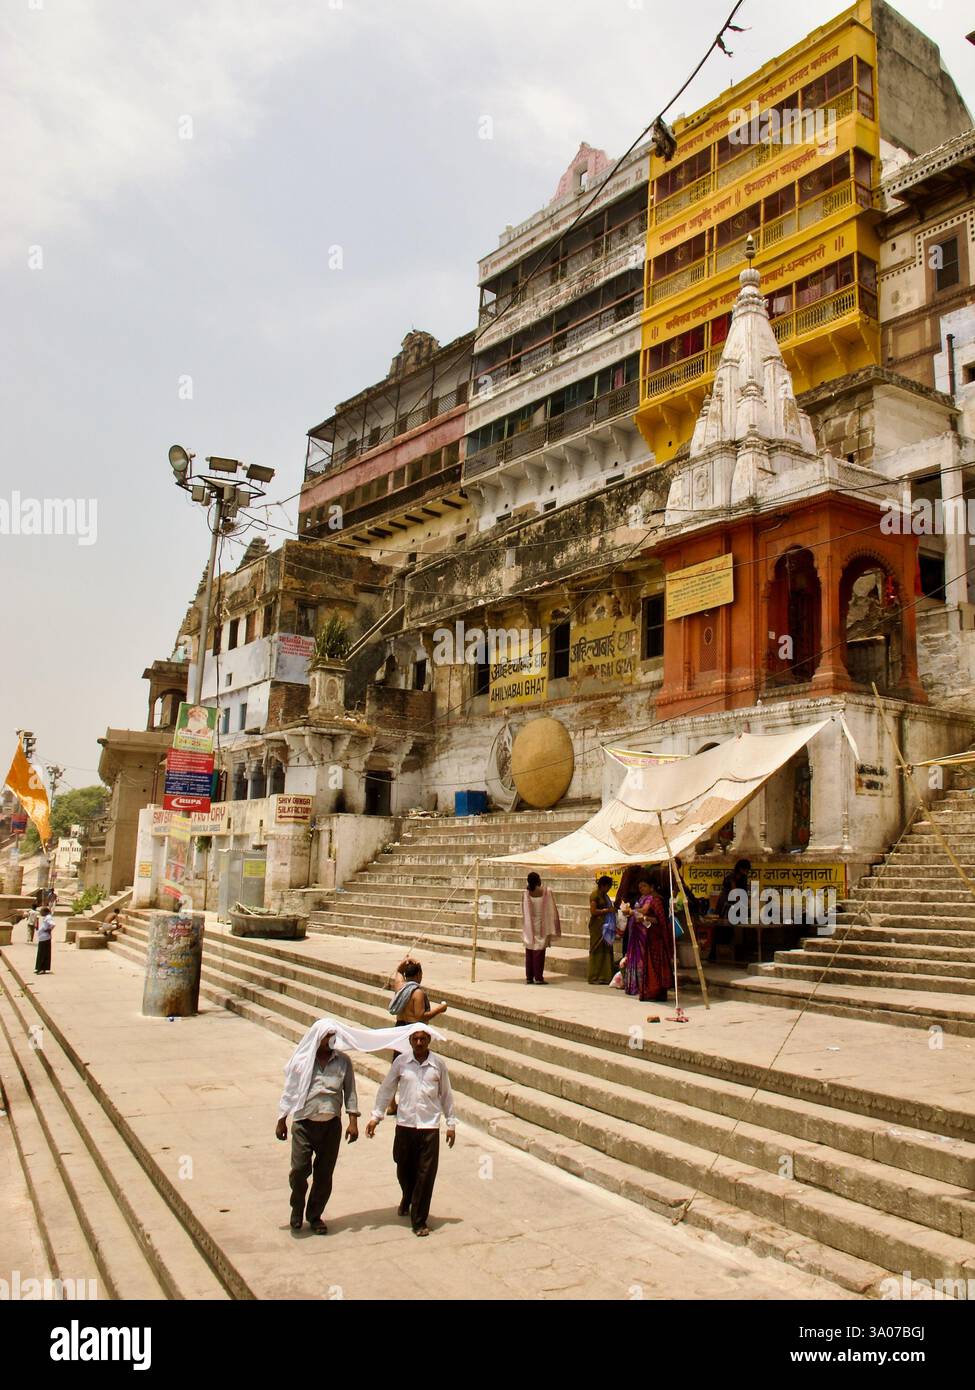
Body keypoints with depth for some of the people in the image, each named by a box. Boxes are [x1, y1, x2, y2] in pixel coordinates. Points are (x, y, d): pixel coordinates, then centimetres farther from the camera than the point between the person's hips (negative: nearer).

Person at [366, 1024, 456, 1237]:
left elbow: (446, 1094, 8)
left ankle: (419, 1220, 12)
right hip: (405, 1124, 1)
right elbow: (386, 1089, 7)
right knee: (404, 1170, 15)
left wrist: (451, 1124, 9)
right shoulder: (401, 1061, -1)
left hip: (430, 1126, -1)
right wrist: (375, 1116, 4)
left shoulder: (438, 1064, -2)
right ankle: (407, 1199, 46)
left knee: (426, 1175, -2)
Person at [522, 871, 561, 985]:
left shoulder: (526, 893, -4)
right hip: (541, 926, -2)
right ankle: (538, 977, -1)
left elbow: (524, 913, -1)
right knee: (539, 951, 1)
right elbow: (551, 911, -7)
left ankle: (529, 977, 11)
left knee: (529, 951, 9)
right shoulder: (547, 892, -10)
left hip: (529, 926, 2)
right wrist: (551, 929, -2)